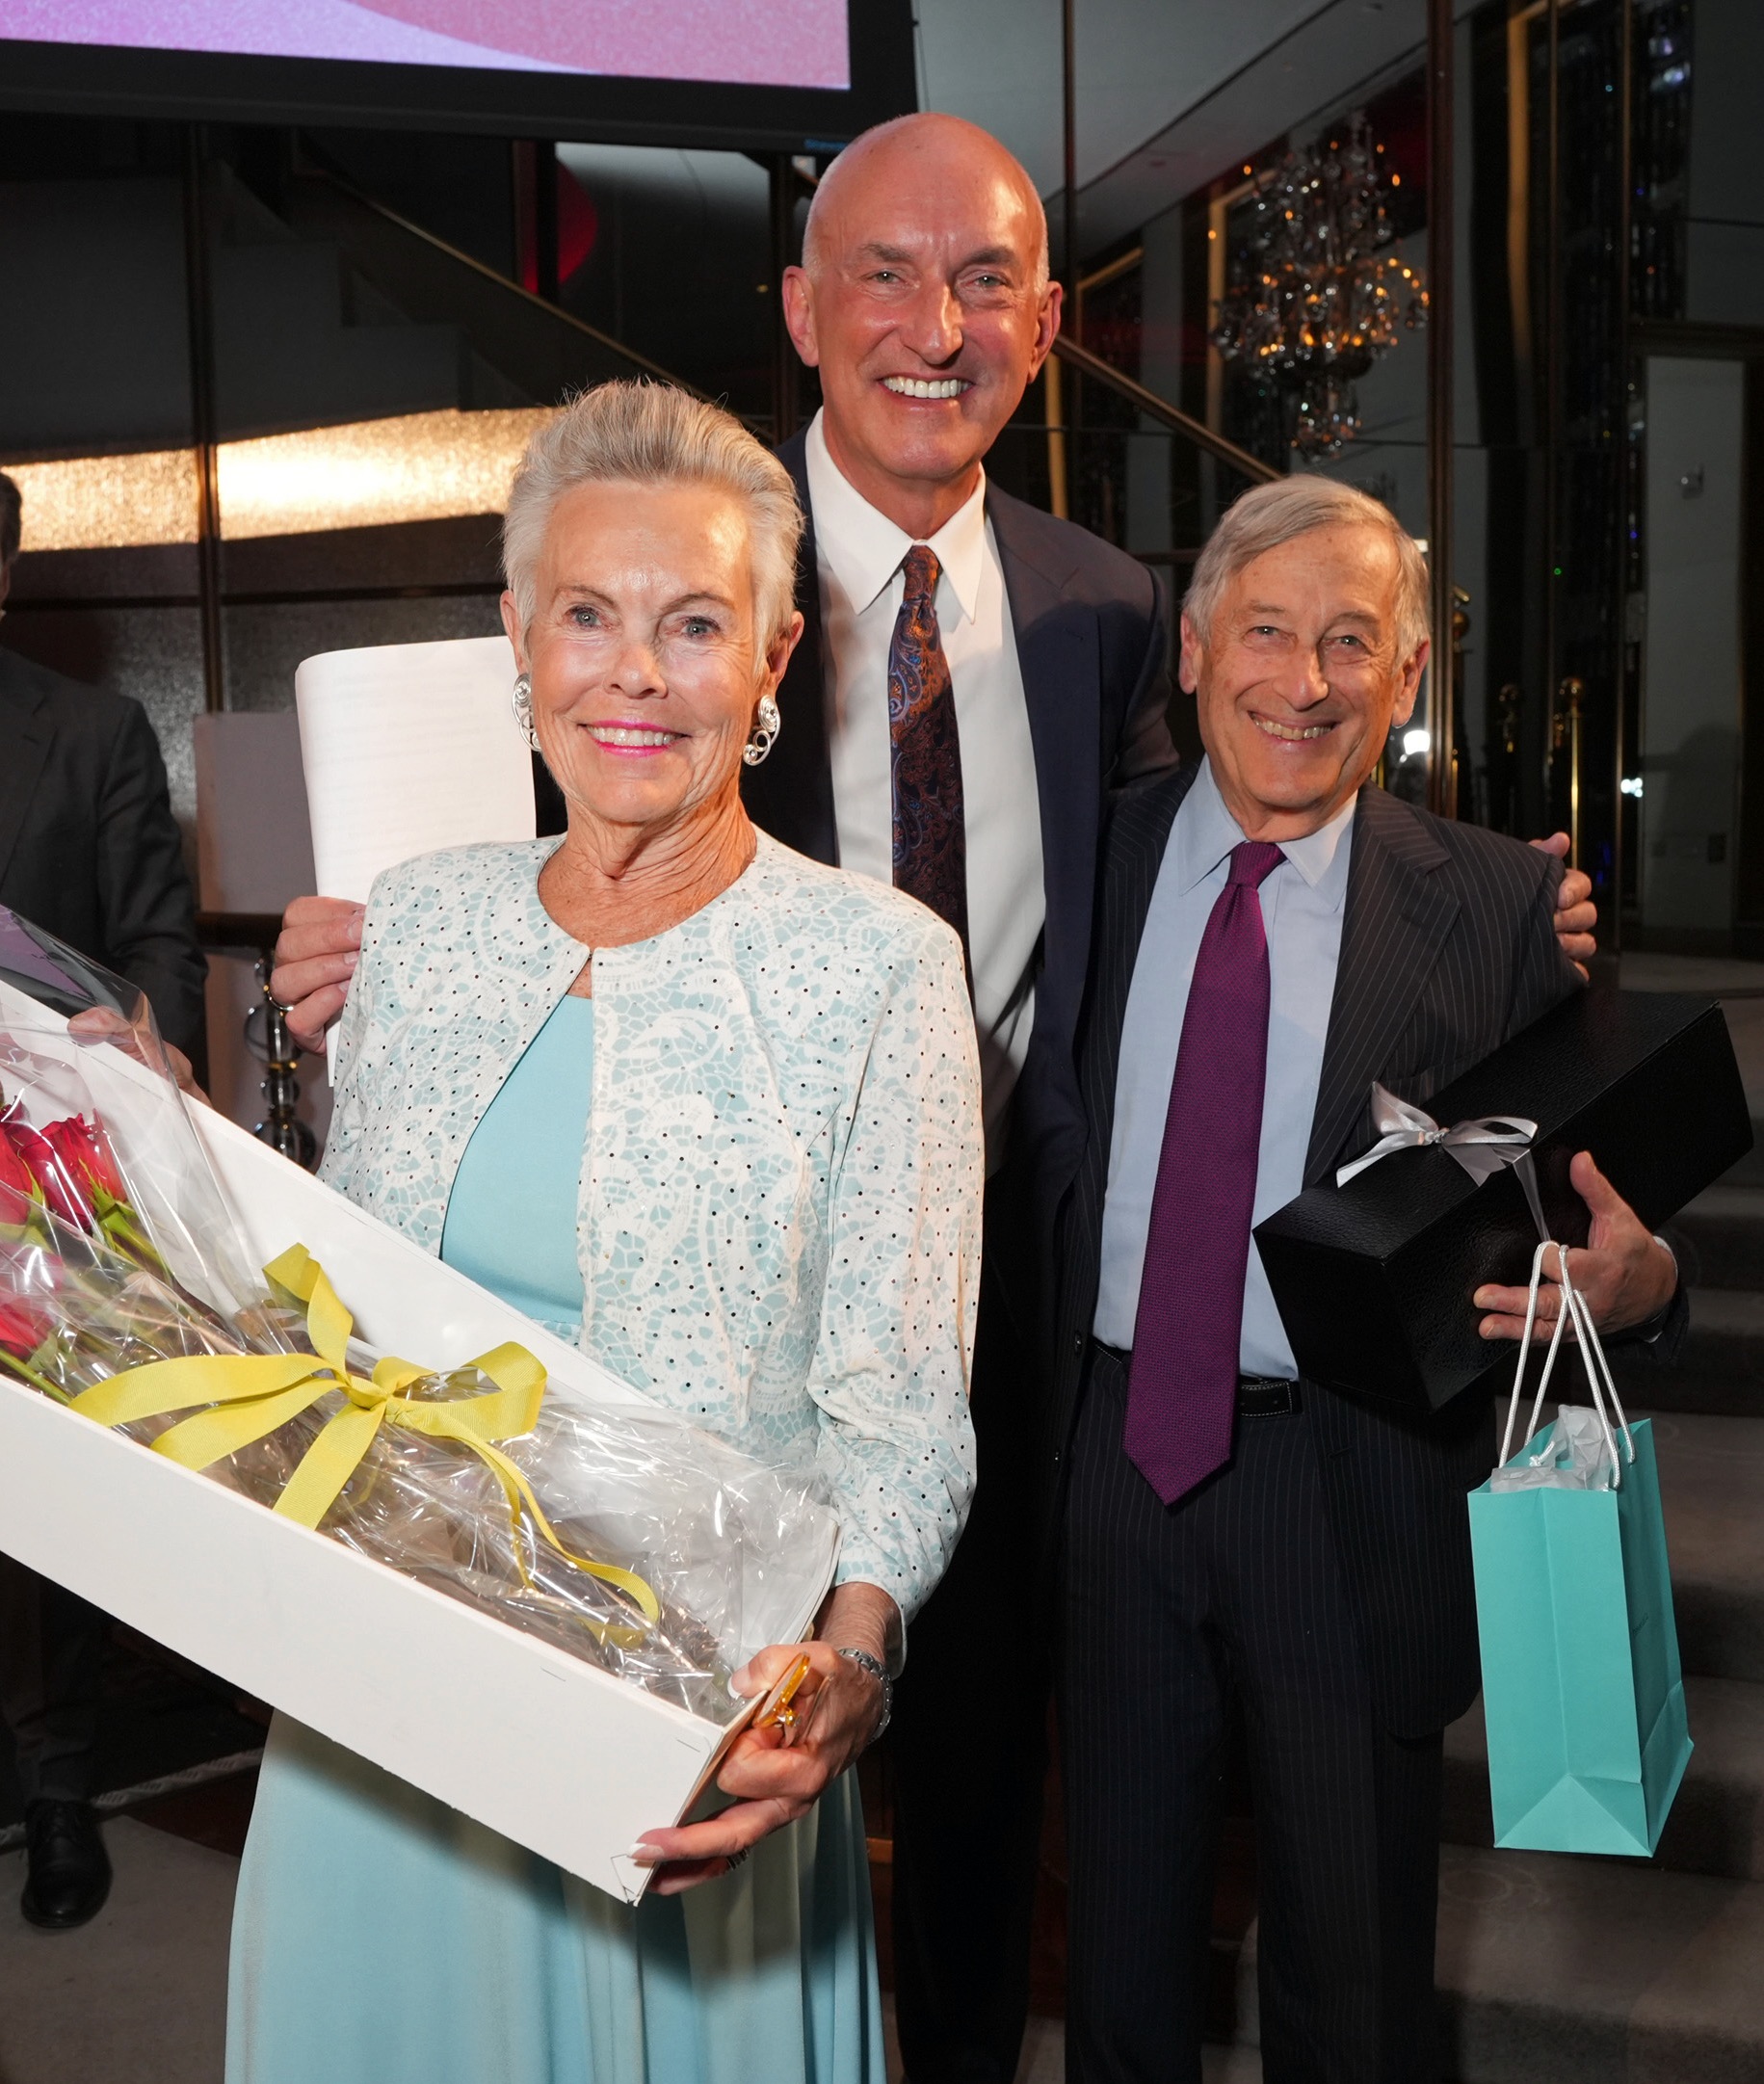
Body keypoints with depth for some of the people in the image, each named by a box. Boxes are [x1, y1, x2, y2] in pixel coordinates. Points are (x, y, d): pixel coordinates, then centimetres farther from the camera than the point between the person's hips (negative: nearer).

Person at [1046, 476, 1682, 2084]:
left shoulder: (1500, 906, -6)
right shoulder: (1091, 860, -1)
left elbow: (1585, 1207, -5)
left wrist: (1635, 1279, -27)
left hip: (1356, 1496, -1)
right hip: (1114, 1452, 2)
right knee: (1121, 1926, 22)